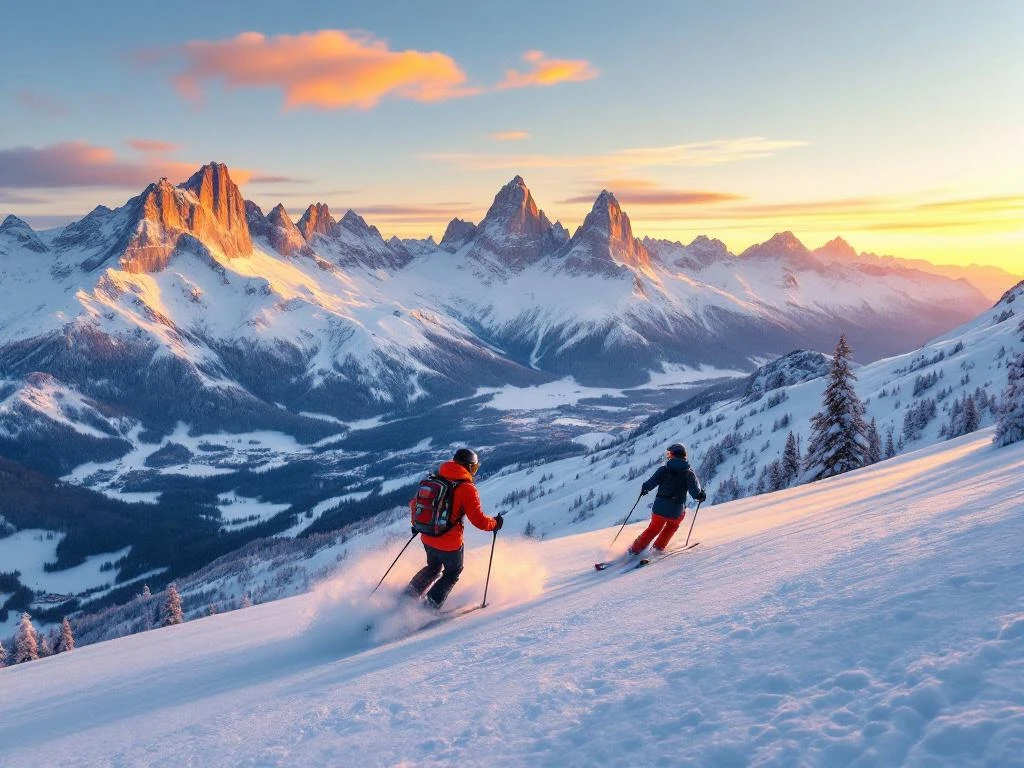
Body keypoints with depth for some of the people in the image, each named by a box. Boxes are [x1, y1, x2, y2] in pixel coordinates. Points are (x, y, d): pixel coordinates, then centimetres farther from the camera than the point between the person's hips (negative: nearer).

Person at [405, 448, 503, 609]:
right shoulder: (467, 488, -15)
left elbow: (415, 503, 10)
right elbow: (479, 520, -18)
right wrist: (495, 523, 1)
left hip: (427, 539, 6)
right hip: (450, 544, -5)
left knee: (433, 568, 31)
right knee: (453, 572, 22)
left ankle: (409, 594, 19)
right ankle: (431, 605, 14)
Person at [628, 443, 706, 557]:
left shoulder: (663, 470, -1)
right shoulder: (688, 473, -1)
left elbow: (650, 484, -3)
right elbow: (696, 493, -8)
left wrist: (644, 489, 18)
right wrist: (701, 495, 14)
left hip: (659, 508, 1)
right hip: (676, 512, -1)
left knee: (654, 529, 24)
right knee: (672, 525, 32)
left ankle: (635, 549, 21)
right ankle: (659, 547, 28)